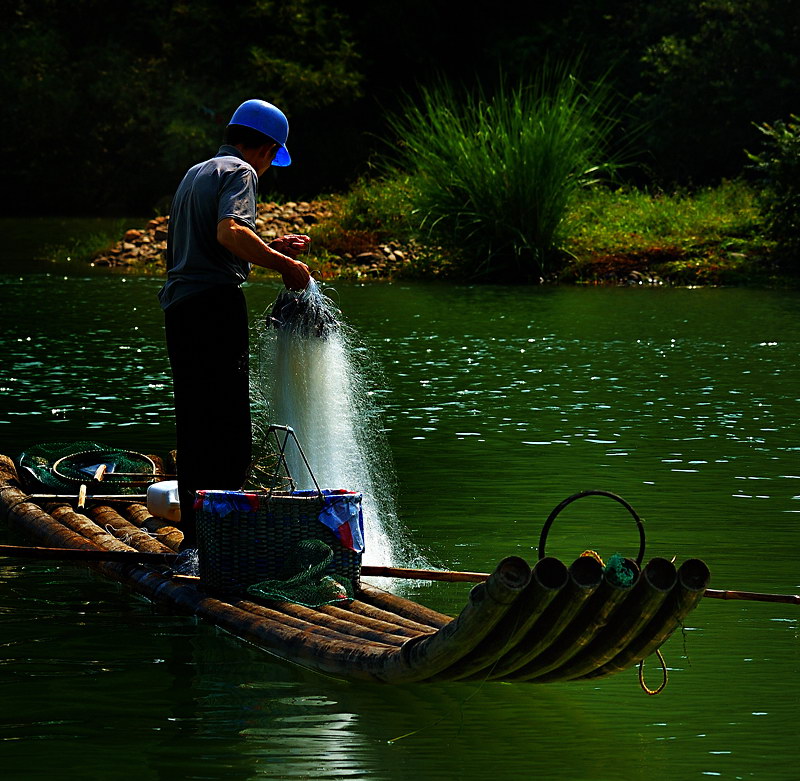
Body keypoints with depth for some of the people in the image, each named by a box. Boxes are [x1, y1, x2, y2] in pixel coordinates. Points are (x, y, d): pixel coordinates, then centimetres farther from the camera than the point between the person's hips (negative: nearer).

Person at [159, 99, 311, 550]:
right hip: (216, 302, -9)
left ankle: (193, 535, 14)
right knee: (229, 427, -9)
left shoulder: (195, 174, 25)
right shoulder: (240, 172, -3)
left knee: (194, 425, 11)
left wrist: (272, 249, 28)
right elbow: (230, 232, -21)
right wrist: (284, 264, -15)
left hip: (178, 307, 9)